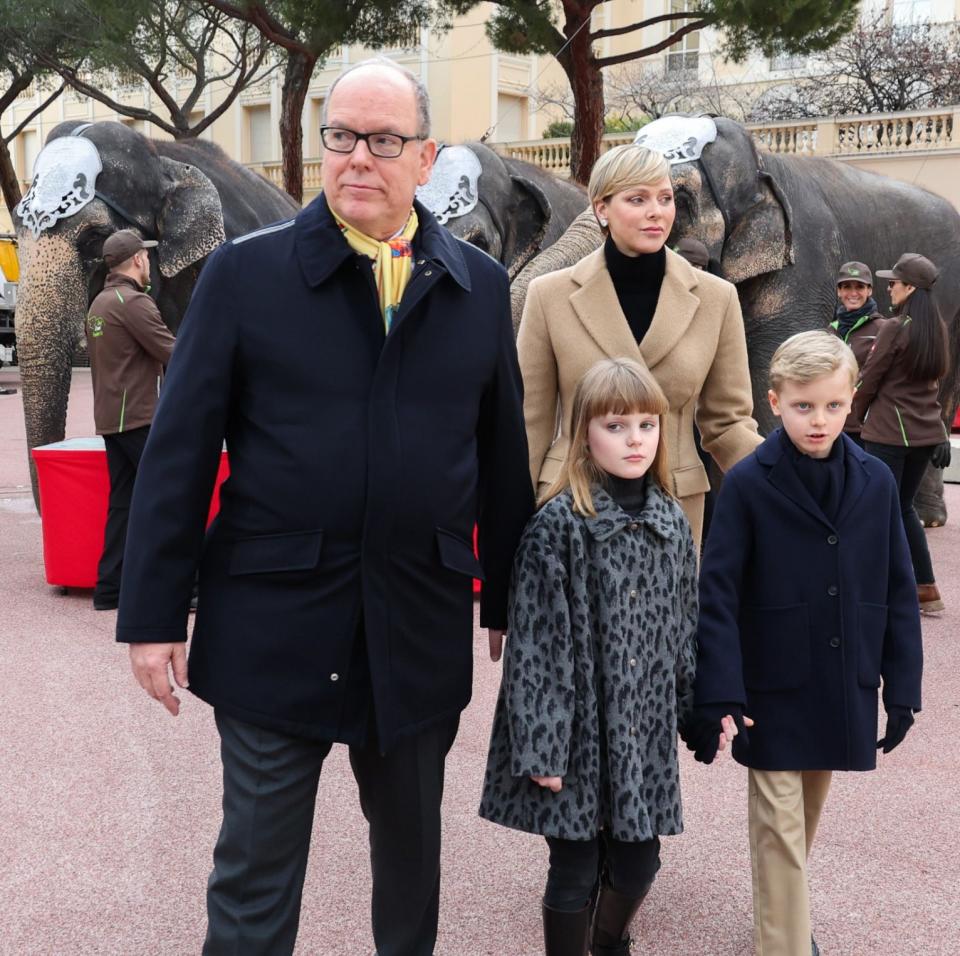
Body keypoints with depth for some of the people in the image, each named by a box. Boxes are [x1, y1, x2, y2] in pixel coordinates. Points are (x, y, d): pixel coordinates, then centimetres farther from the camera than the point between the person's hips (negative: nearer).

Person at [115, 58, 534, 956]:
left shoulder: (480, 286, 4)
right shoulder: (246, 270, -3)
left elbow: (504, 453, 8)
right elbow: (178, 452, -4)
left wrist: (507, 598, 9)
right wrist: (153, 615, -6)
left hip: (421, 631, 3)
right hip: (273, 623, -2)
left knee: (412, 842, 20)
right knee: (256, 864, 9)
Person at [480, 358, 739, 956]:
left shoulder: (672, 522, 4)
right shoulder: (558, 524, -13)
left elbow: (685, 626, 12)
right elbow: (536, 641, -13)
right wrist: (539, 744, -15)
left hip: (645, 728, 5)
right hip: (579, 728, -5)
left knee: (638, 863, 16)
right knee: (574, 871, 7)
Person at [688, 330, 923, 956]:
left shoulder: (876, 481, -2)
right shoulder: (748, 483, -12)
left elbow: (899, 592, 4)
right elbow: (718, 596, -12)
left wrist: (903, 687, 3)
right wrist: (719, 694, -17)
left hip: (844, 691, 4)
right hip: (774, 691, -4)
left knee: (808, 817, 21)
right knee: (780, 827, 3)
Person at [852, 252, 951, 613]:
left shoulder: (894, 329, -14)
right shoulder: (937, 329, 9)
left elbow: (868, 379, -7)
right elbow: (934, 379, 13)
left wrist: (858, 414, 11)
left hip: (888, 433, -7)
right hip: (925, 432, 8)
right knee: (904, 507, 18)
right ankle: (927, 588, 18)